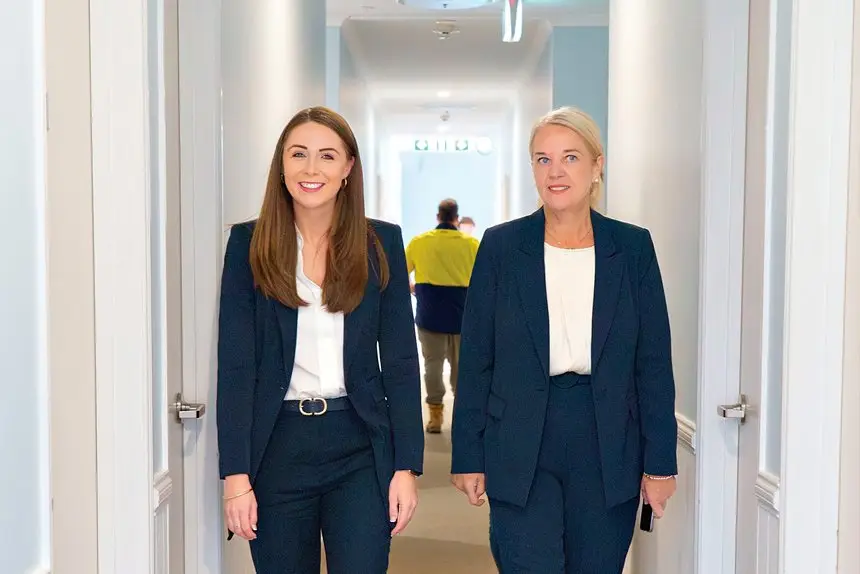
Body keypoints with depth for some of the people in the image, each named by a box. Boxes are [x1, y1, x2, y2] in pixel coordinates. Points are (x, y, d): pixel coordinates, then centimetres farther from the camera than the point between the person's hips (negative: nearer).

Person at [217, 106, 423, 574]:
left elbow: (400, 360, 2)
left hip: (360, 450, 0)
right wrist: (235, 474, -8)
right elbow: (235, 364, -3)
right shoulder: (249, 244, 0)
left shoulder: (381, 243, 2)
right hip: (278, 448, 0)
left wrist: (406, 465, -3)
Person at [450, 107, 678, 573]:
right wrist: (468, 456, -1)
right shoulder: (501, 246, -1)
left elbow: (654, 362, 2)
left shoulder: (633, 247, 2)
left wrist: (660, 462, 0)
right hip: (520, 448, -1)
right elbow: (475, 360, 1)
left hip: (608, 449, 2)